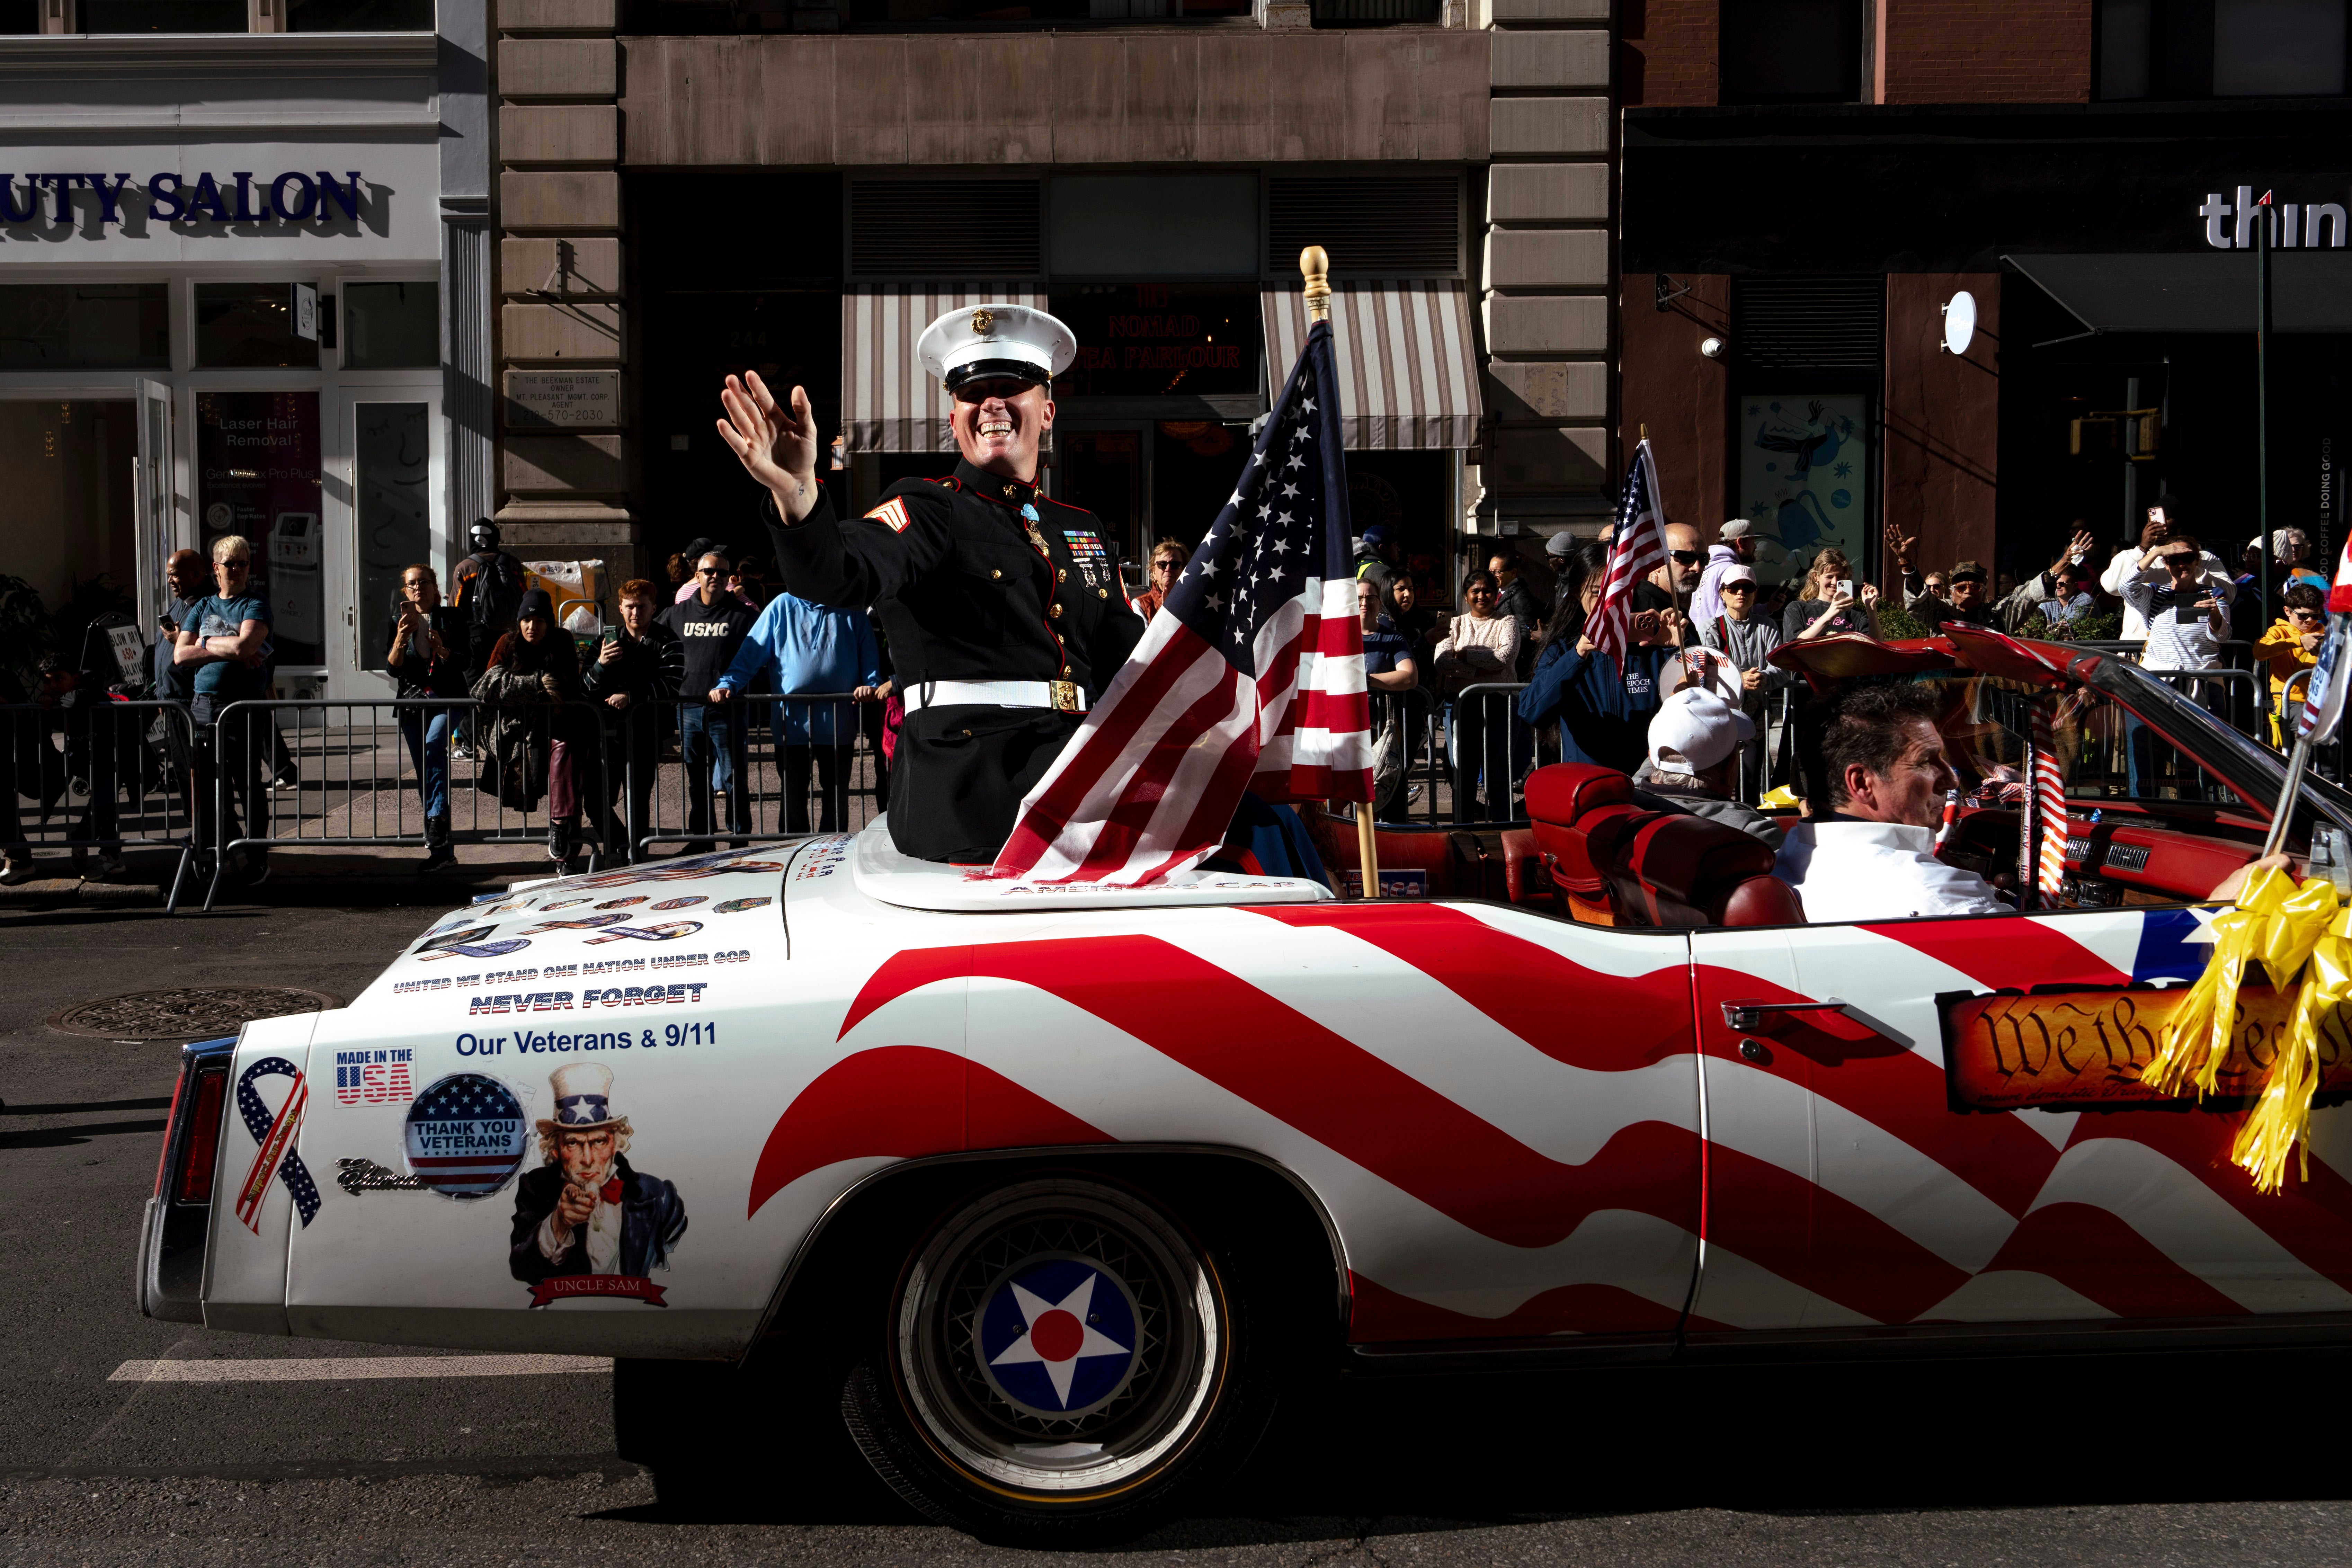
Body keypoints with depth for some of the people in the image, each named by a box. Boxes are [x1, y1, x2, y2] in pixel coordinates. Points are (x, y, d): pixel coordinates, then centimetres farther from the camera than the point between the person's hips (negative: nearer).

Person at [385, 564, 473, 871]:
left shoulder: (451, 618, 2)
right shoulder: (398, 620, 9)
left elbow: (466, 662, -4)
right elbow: (392, 668, 1)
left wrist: (442, 650, -23)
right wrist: (400, 641, -17)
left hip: (447, 699, -3)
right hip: (412, 700, 3)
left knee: (434, 746, -32)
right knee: (423, 773, 1)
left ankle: (438, 819, -36)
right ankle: (442, 849, 4)